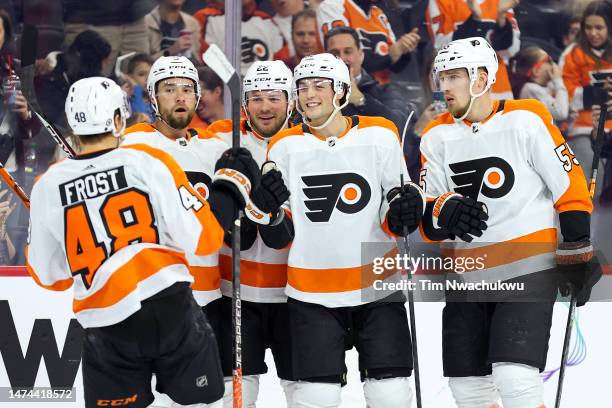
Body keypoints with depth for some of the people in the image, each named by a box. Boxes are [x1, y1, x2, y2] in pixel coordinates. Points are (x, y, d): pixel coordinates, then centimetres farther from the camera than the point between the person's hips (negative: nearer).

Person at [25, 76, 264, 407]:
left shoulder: (48, 187, 0)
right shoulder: (150, 162, -6)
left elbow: (49, 275, 10)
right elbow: (201, 238, -6)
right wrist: (231, 183, 8)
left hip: (108, 328, 1)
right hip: (171, 308, -1)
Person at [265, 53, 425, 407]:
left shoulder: (379, 135, -1)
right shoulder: (286, 146, 2)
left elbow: (393, 219, 6)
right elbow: (281, 235, 7)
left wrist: (403, 211, -16)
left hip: (377, 286, 0)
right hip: (312, 292, 0)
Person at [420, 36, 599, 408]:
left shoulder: (525, 121, -8)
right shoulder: (437, 137, 7)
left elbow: (571, 187, -5)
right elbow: (428, 218, 3)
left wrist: (576, 252, -6)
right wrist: (446, 212, -19)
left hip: (529, 268, -6)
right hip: (466, 275, 6)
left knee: (515, 377, -19)